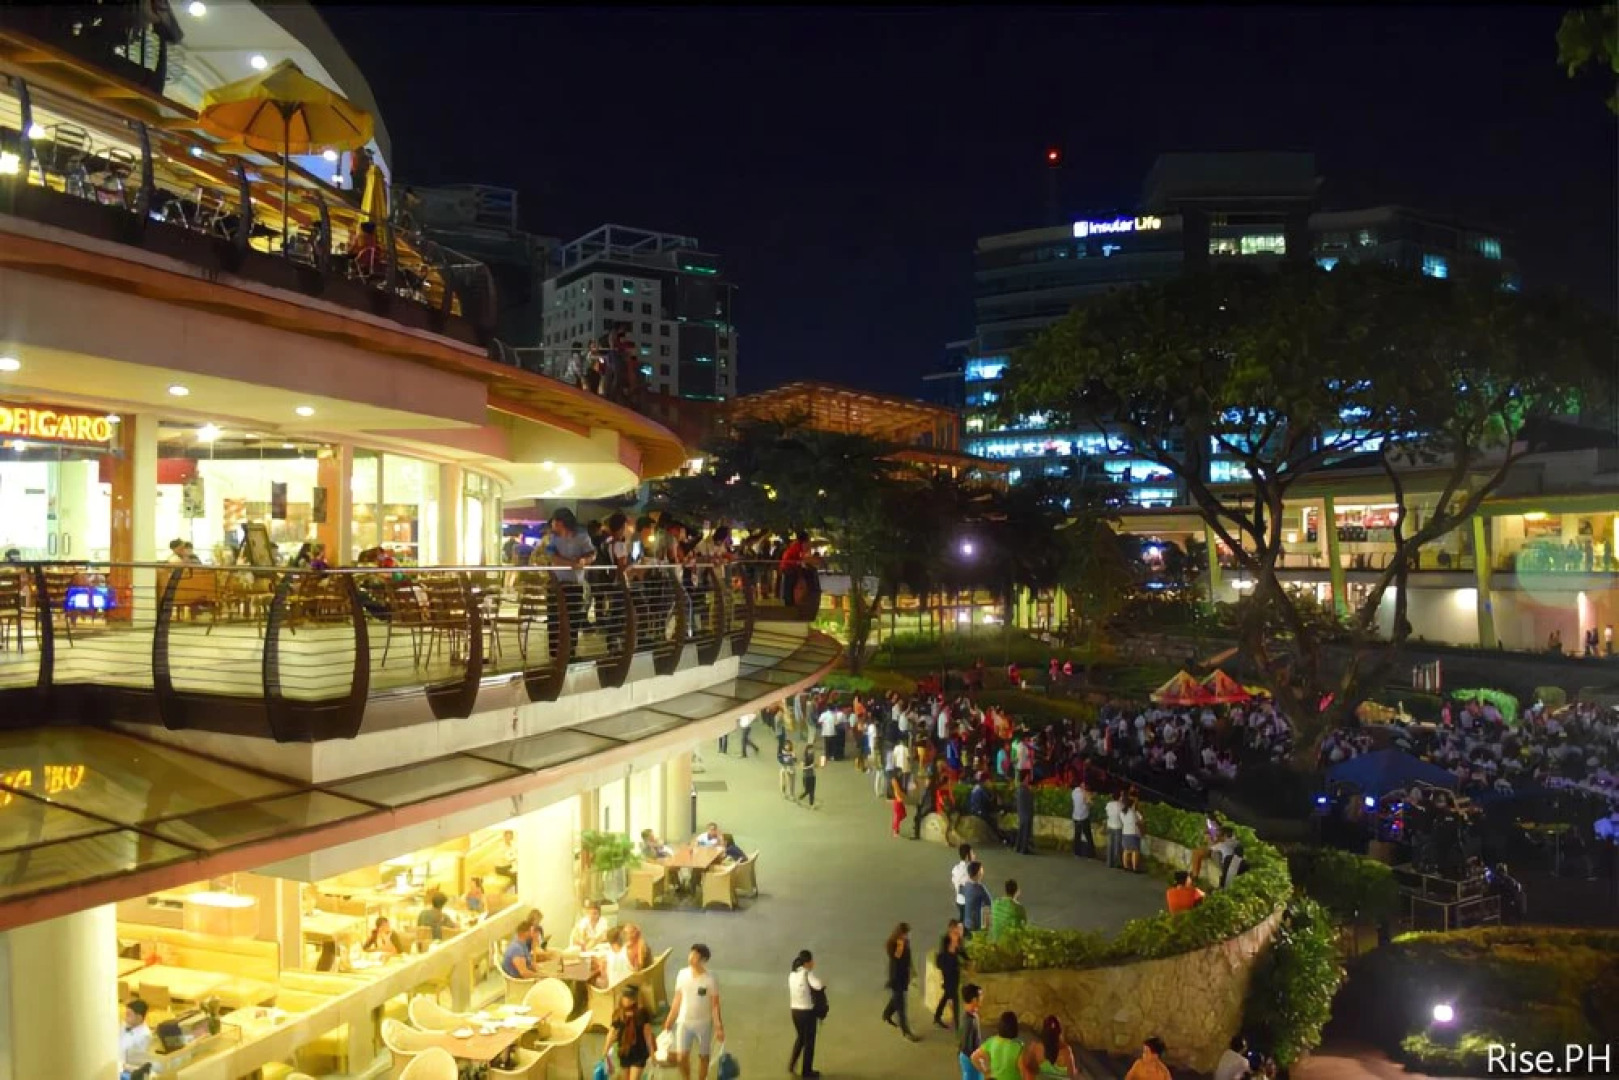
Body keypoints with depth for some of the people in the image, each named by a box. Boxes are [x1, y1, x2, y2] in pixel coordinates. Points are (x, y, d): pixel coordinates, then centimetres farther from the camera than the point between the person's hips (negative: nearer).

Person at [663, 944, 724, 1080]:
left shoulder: (710, 979, -16)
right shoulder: (682, 974, -6)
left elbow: (715, 1005, -10)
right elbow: (677, 999, 5)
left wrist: (719, 1027, -12)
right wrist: (669, 1019, 8)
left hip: (704, 1023, -2)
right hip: (684, 1022, 2)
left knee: (703, 1056, 12)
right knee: (681, 1057, 0)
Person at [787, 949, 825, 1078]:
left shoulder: (792, 974, 4)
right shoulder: (808, 973, -17)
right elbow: (820, 986, -31)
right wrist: (824, 985, -10)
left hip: (795, 1010, 6)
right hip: (808, 1011, -6)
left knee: (800, 1037, 26)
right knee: (809, 1041, 9)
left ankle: (791, 1063, 22)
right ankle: (807, 1071, 19)